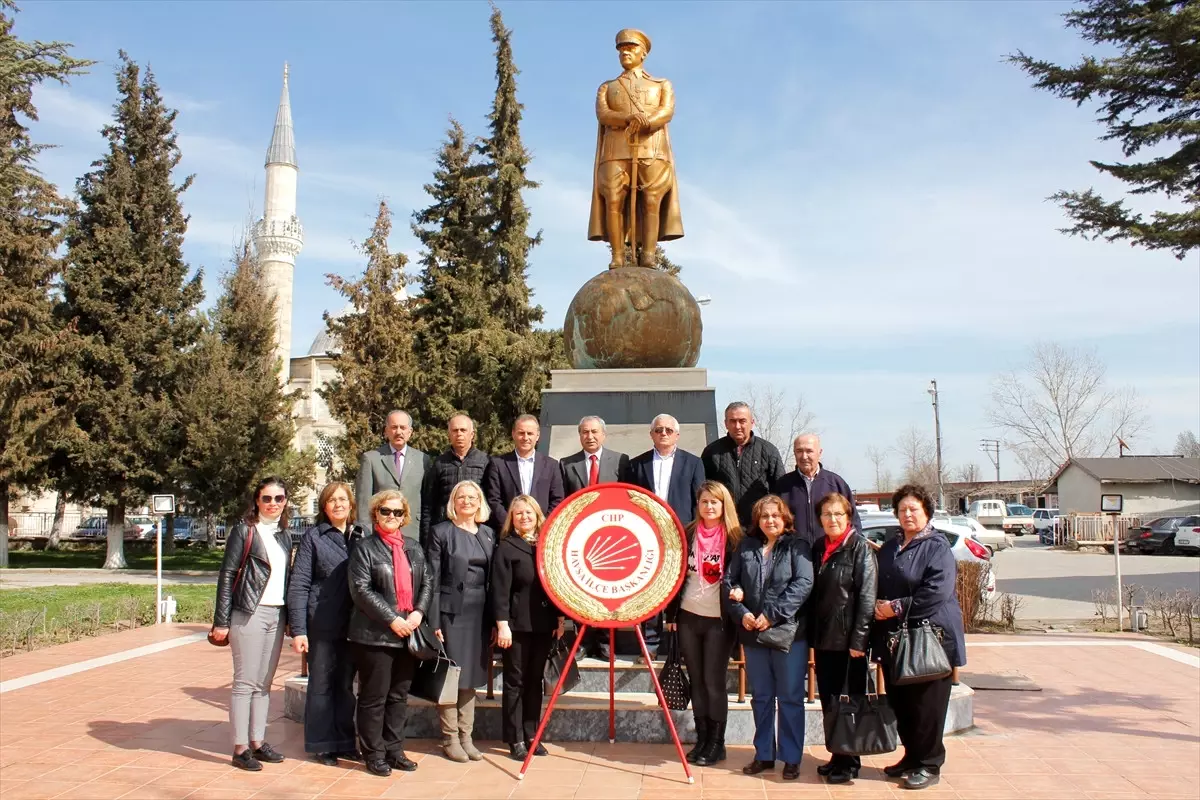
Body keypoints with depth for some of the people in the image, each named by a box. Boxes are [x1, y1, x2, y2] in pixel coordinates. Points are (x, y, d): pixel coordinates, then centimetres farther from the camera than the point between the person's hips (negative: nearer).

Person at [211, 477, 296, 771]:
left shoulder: (284, 535, 12)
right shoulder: (244, 530, -5)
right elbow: (227, 575, -7)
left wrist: (290, 618, 10)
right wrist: (221, 621, -11)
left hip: (276, 614, 6)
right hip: (249, 614, -6)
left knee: (264, 683, 11)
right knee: (245, 682, -1)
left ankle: (257, 741, 19)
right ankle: (240, 748, 6)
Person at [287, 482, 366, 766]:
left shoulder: (361, 537, 7)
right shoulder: (313, 537, -2)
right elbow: (298, 585, -5)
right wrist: (298, 629, -11)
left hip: (353, 624, 3)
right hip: (322, 624, -3)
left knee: (346, 684, 12)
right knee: (322, 684, 6)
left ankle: (344, 742, 23)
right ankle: (322, 745, 18)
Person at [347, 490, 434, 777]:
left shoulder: (413, 548, 14)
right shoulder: (365, 548, -3)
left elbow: (428, 581, 10)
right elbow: (361, 590, -11)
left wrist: (419, 612, -7)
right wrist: (392, 619, -16)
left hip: (409, 634, 5)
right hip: (375, 635, -5)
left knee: (399, 696, 12)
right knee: (374, 697, 2)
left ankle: (394, 750, 22)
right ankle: (374, 754, 12)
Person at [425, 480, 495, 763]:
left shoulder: (488, 534, 11)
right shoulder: (441, 532, -2)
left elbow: (493, 579, 9)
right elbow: (432, 580, -6)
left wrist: (495, 620, 4)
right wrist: (433, 622, -12)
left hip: (480, 613, 4)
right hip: (451, 612, -4)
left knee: (471, 676, 10)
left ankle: (466, 736, 20)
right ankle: (450, 738, 13)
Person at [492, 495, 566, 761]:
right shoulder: (506, 547, -3)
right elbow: (500, 589, -9)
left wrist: (560, 619, 9)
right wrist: (502, 624, -15)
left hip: (544, 625, 5)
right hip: (517, 625, -5)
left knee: (535, 681, 10)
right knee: (515, 682, 2)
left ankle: (531, 735, 18)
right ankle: (515, 740, 8)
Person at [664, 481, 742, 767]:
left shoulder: (735, 538, -6)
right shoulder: (687, 534, 4)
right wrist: (671, 614, 5)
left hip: (719, 620, -3)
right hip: (689, 617, 4)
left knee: (714, 681, 1)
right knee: (696, 680, 11)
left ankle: (716, 743, 14)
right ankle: (701, 739, 21)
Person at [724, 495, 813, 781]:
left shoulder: (797, 547, -1)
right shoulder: (746, 547, 10)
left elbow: (803, 583, -13)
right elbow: (729, 581, 8)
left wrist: (772, 614, -18)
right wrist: (741, 614, -9)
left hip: (789, 632, -4)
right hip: (753, 633, 4)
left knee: (790, 698, 3)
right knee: (761, 697, 12)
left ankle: (791, 758, 13)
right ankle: (764, 755, 23)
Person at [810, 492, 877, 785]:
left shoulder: (860, 547, -8)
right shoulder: (818, 548, 11)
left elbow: (867, 595, -14)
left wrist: (859, 639, -19)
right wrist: (811, 638, 10)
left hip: (849, 639, -6)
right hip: (823, 639, 6)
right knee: (828, 701, 12)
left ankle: (850, 762, 14)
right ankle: (837, 756, 24)